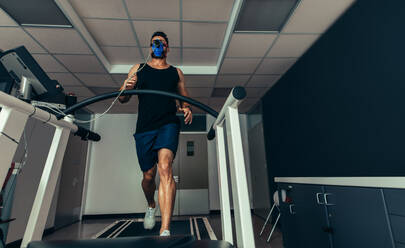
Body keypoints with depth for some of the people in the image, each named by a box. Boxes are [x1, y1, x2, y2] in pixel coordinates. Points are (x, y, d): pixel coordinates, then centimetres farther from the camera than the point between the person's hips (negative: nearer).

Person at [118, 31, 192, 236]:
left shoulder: (176, 72, 17)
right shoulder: (138, 69, 16)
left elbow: (184, 99, 20)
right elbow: (122, 99, 13)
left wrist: (187, 109, -3)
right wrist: (128, 88, -10)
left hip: (168, 124, -1)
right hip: (144, 128, 1)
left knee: (165, 168, -22)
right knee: (148, 176, 8)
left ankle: (165, 231, -21)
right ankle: (151, 206, 41)